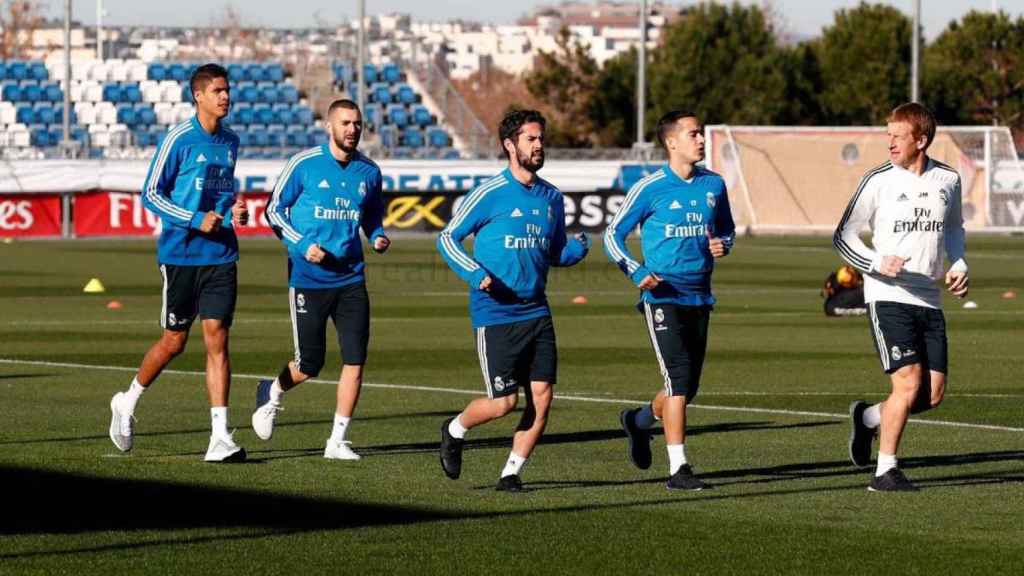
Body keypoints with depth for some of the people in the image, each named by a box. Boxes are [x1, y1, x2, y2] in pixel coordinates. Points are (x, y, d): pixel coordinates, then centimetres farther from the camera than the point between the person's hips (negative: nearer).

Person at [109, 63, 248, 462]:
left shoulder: (230, 142, 10)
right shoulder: (178, 140, -8)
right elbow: (151, 195, -6)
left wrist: (233, 208, 4)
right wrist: (196, 220, -16)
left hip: (221, 255, 4)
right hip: (180, 254, -4)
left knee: (217, 338, -5)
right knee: (174, 341, 5)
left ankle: (220, 437, -8)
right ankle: (127, 402, 31)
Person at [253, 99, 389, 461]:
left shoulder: (369, 172, 6)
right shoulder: (304, 165, -6)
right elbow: (275, 210, 0)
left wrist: (378, 237, -2)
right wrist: (302, 245, -13)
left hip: (350, 280, 3)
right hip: (308, 279, -3)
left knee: (355, 360, -7)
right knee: (309, 365, 1)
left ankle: (337, 441, 3)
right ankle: (272, 394, 35)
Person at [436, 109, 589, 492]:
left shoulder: (552, 197, 10)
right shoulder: (490, 194, -8)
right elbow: (447, 238, -3)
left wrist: (577, 249, -3)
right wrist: (475, 274, -18)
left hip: (536, 313, 5)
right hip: (494, 314, -5)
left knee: (541, 399, -5)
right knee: (504, 401, -6)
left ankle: (511, 474, 9)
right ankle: (455, 431, 24)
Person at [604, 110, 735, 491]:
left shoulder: (714, 185, 8)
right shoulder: (650, 188, -7)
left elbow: (727, 229, 23)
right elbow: (613, 235, -1)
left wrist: (723, 244, -1)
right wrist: (638, 273, -16)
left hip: (699, 298, 6)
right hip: (663, 298, -6)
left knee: (688, 386, 10)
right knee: (680, 378, -15)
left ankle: (639, 420, 40)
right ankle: (678, 469, -12)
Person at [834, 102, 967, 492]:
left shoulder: (947, 180, 6)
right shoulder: (879, 181, -6)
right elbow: (843, 236, -2)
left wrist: (959, 264, 8)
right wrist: (878, 263, -19)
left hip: (929, 299, 5)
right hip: (888, 296, -5)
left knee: (933, 394, 1)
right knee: (908, 383, -14)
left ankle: (869, 418, 28)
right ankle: (885, 471, -2)